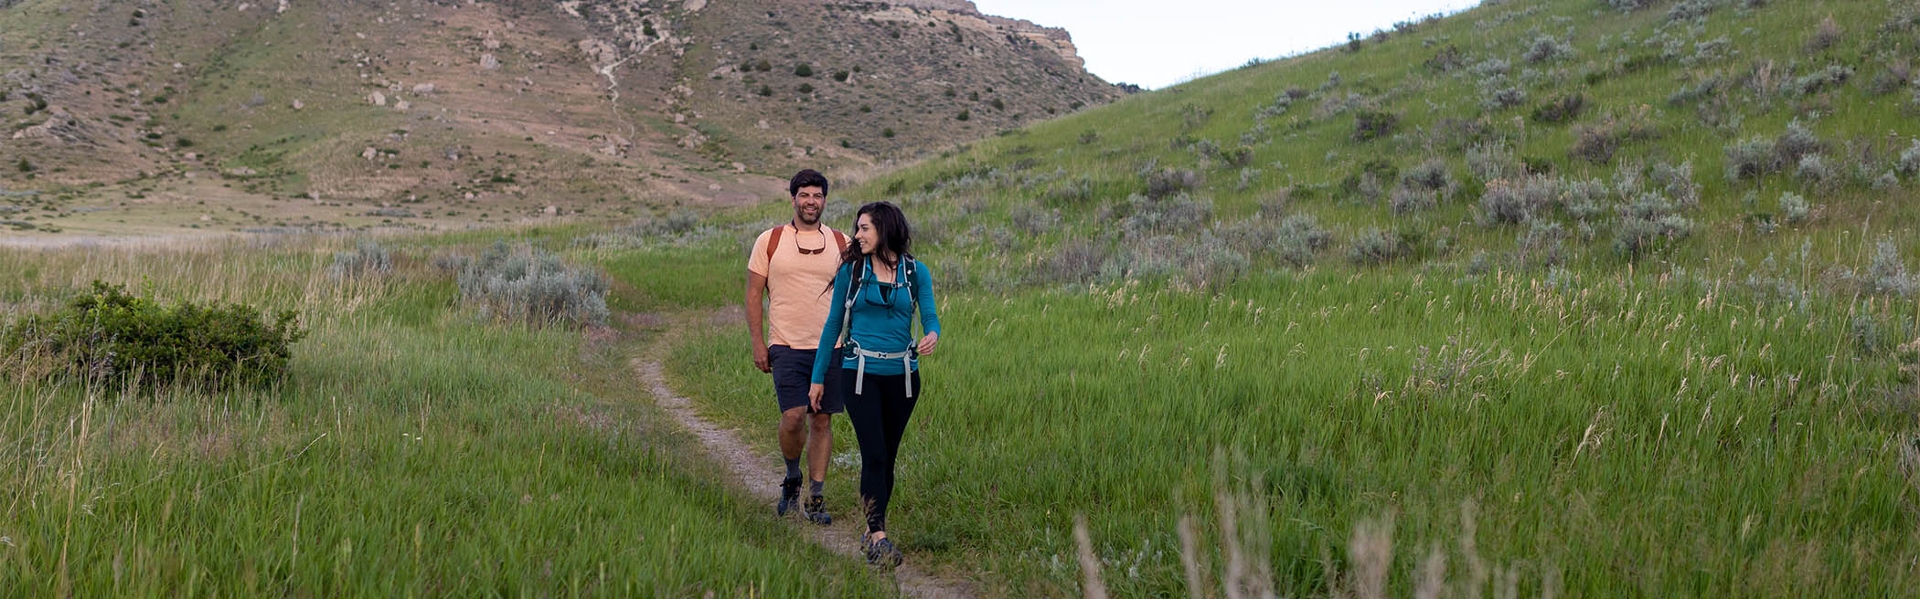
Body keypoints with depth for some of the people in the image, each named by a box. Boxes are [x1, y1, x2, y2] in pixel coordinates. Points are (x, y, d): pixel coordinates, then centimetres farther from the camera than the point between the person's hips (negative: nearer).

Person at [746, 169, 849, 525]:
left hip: (831, 347, 2)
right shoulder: (770, 241, 3)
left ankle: (816, 499, 11)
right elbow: (753, 295, 4)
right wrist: (758, 343, -3)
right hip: (788, 346, -2)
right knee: (793, 418, -13)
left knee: (822, 421, 3)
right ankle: (792, 477, 15)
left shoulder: (842, 244, 8)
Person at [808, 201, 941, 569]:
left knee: (887, 456, 7)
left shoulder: (916, 272, 3)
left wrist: (933, 335, -29)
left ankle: (872, 531, 20)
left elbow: (930, 317, -4)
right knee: (874, 455, -12)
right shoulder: (851, 270, 2)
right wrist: (818, 377, 7)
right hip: (860, 373, -2)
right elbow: (833, 324, 7)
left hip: (902, 375, 2)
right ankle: (879, 538, -14)